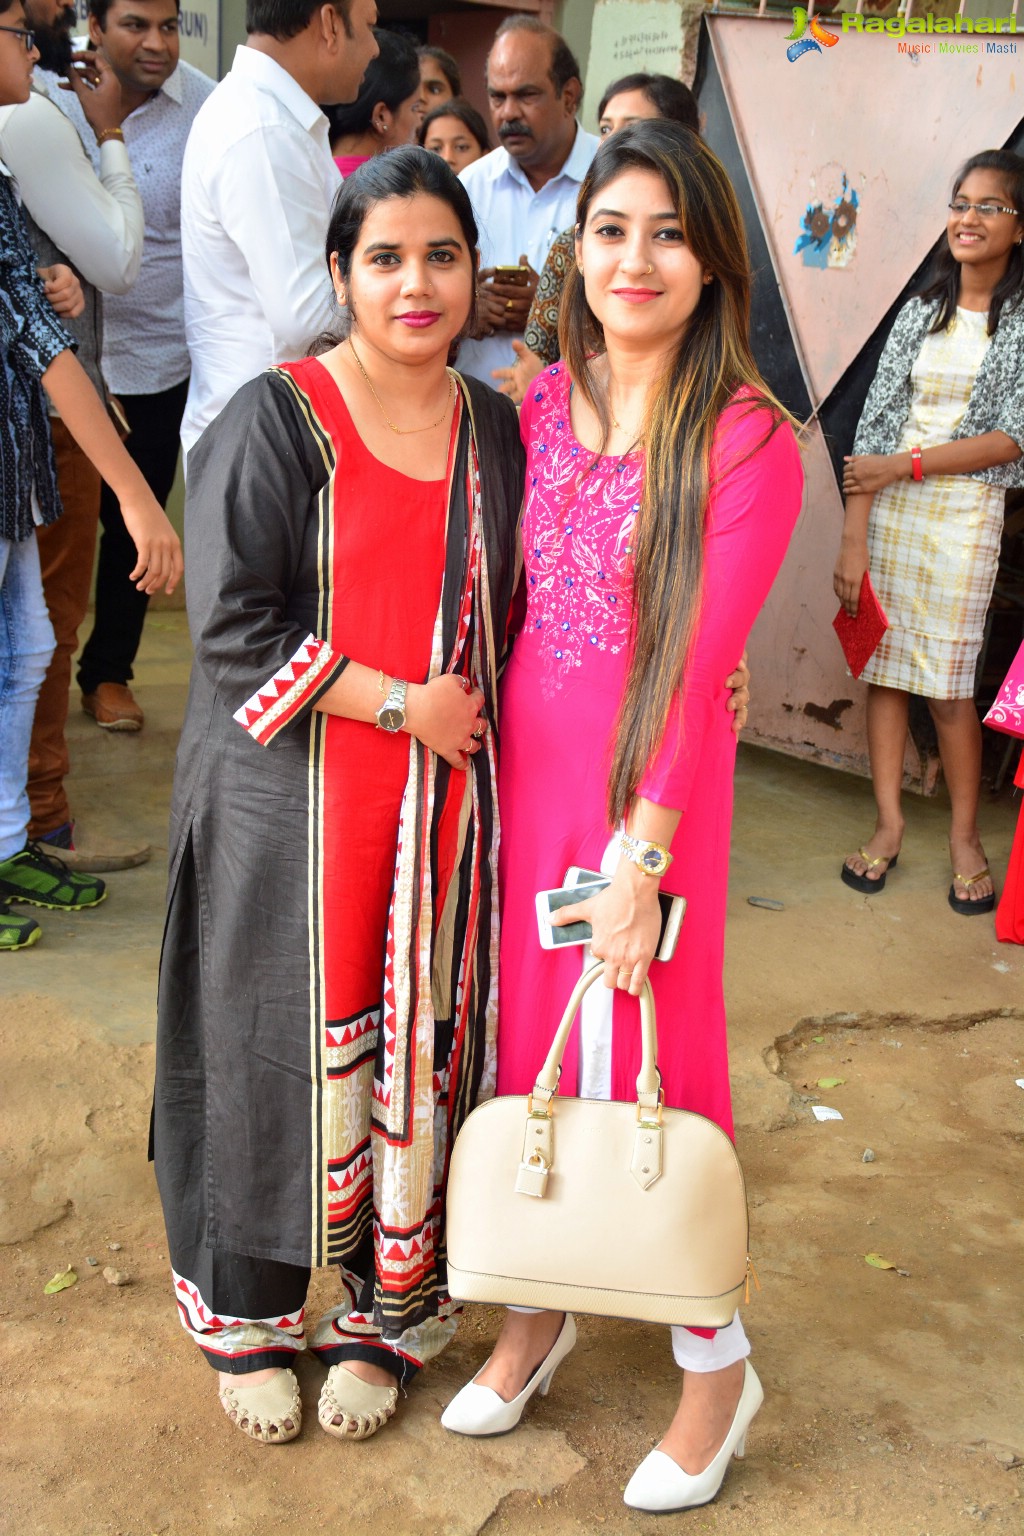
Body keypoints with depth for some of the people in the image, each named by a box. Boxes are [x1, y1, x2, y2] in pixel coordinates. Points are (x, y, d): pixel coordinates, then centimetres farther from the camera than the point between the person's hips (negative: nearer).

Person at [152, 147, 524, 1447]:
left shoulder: (495, 430, 7)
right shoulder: (274, 423, -8)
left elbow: (518, 611, 14)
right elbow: (234, 627, -14)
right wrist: (399, 702, -17)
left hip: (441, 804, 4)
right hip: (294, 800, -4)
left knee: (416, 1050, 11)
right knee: (284, 1046, 8)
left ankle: (380, 1315, 32)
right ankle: (249, 1314, 31)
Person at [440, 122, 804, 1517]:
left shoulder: (745, 437, -12)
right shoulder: (543, 404, 5)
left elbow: (701, 660, -16)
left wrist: (639, 854, -19)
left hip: (653, 776, -5)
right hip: (525, 757, 5)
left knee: (644, 1058, 3)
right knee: (527, 1033, 15)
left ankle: (716, 1366, 26)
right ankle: (541, 1307, 38)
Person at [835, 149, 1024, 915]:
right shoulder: (920, 314, 9)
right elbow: (874, 426, 3)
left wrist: (904, 464, -12)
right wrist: (854, 535, -4)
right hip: (889, 506, 4)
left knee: (949, 681, -1)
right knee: (884, 665, 4)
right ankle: (889, 823, 15)